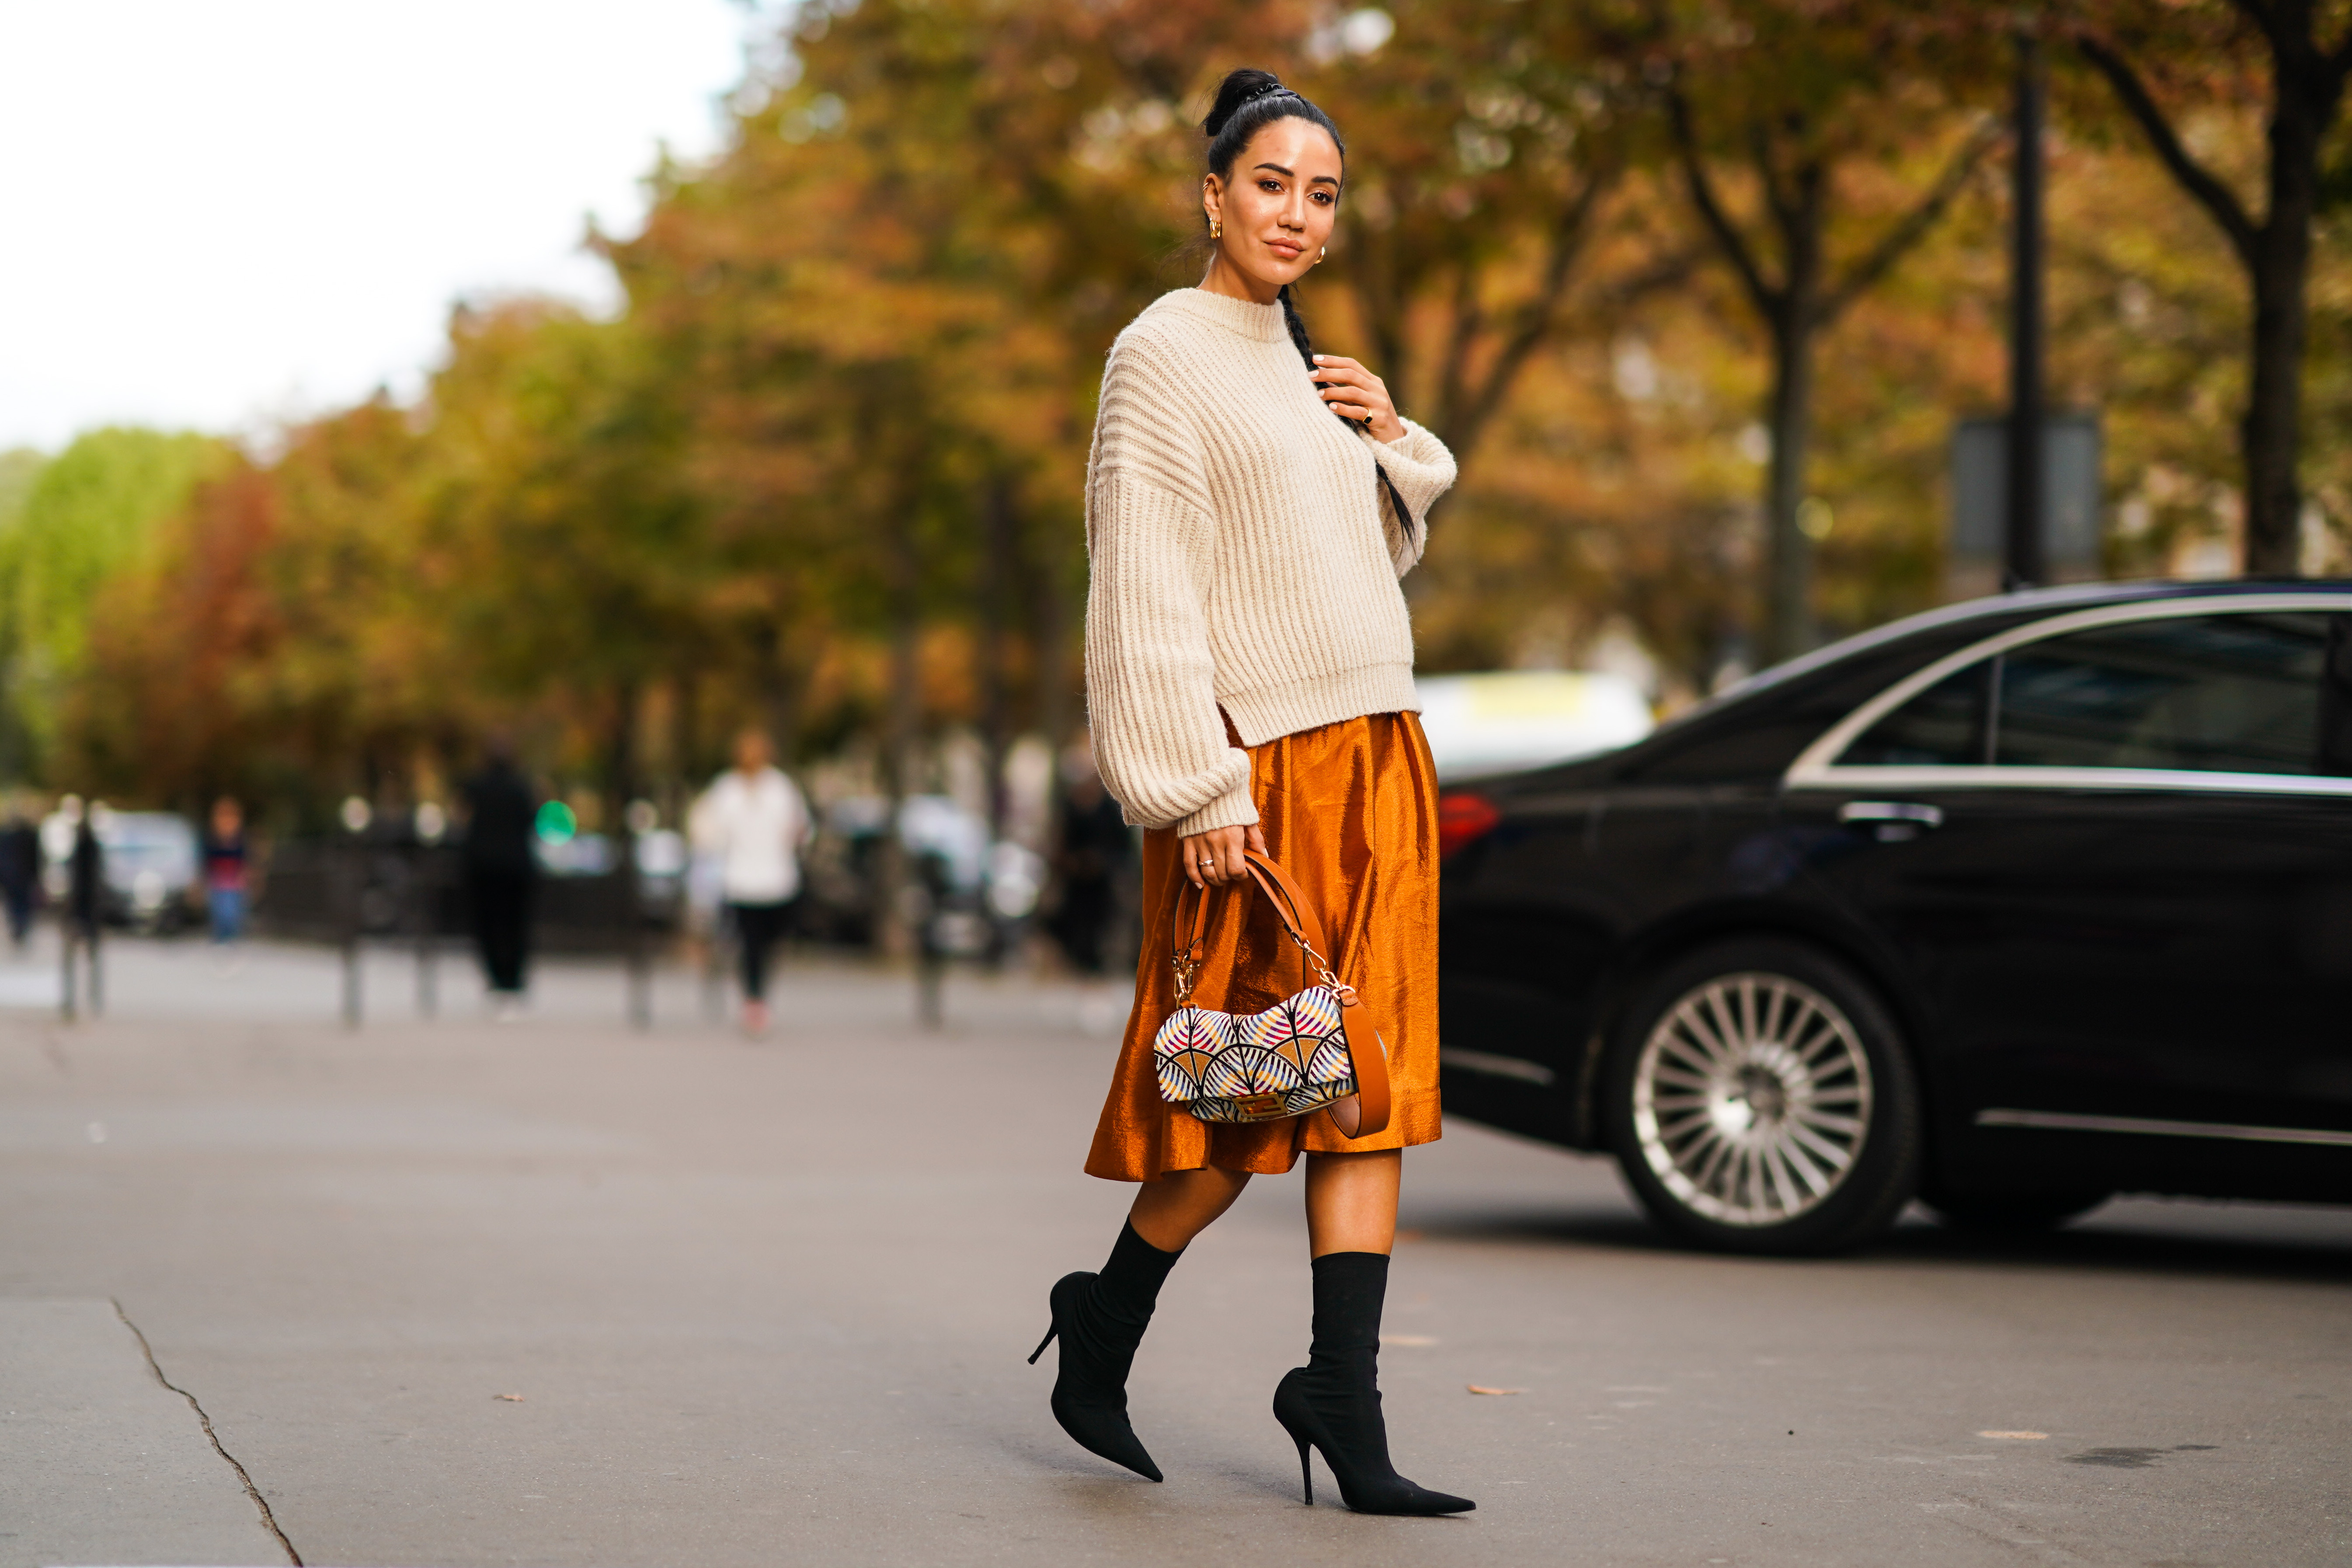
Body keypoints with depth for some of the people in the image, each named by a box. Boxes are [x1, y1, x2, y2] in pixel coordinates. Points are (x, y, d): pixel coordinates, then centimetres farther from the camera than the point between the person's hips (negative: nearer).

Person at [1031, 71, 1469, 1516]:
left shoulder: (1304, 361, 18)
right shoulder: (1166, 354, -6)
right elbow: (1149, 589, -13)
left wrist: (1392, 443, 8)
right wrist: (1199, 788, -19)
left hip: (1375, 754, 7)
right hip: (1261, 770, -7)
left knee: (1370, 1080, 0)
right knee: (1256, 1085, -3)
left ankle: (1346, 1407, 0)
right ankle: (1105, 1329, 19)